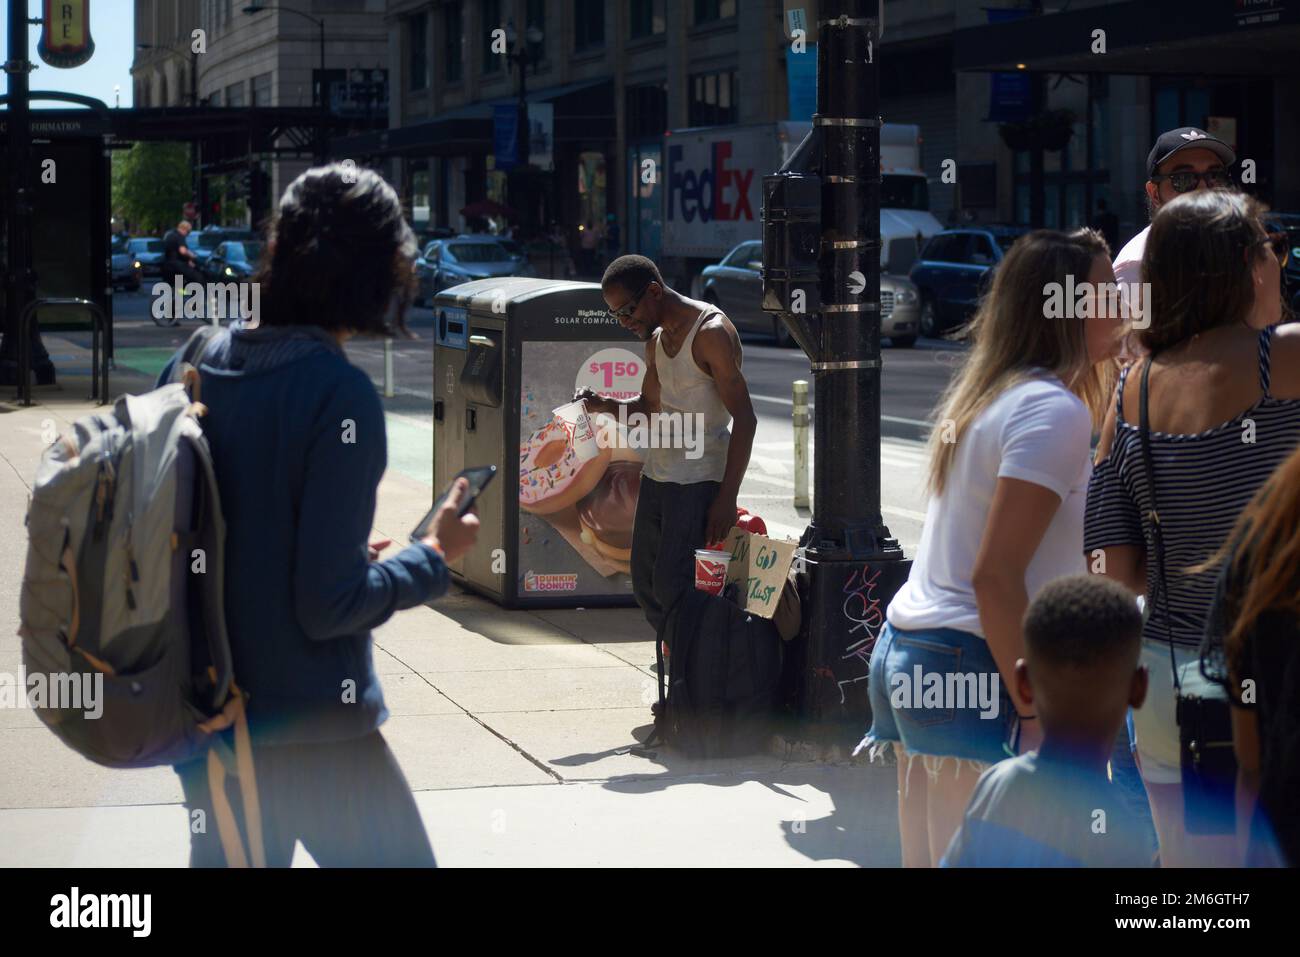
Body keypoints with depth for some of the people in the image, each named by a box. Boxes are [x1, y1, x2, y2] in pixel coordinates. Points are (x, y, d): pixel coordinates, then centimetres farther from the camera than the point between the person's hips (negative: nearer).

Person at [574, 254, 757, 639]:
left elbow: (744, 419, -17)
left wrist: (726, 498, -20)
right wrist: (605, 405, 4)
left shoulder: (712, 333, -14)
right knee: (645, 584, 8)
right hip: (657, 473, 9)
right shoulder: (657, 339, 13)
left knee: (671, 587, -13)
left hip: (699, 478, -9)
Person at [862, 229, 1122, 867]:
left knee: (933, 859, 11)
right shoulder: (1056, 409, -13)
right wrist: (1034, 716, -19)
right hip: (970, 670, -9)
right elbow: (995, 575, -20)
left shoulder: (984, 396, 16)